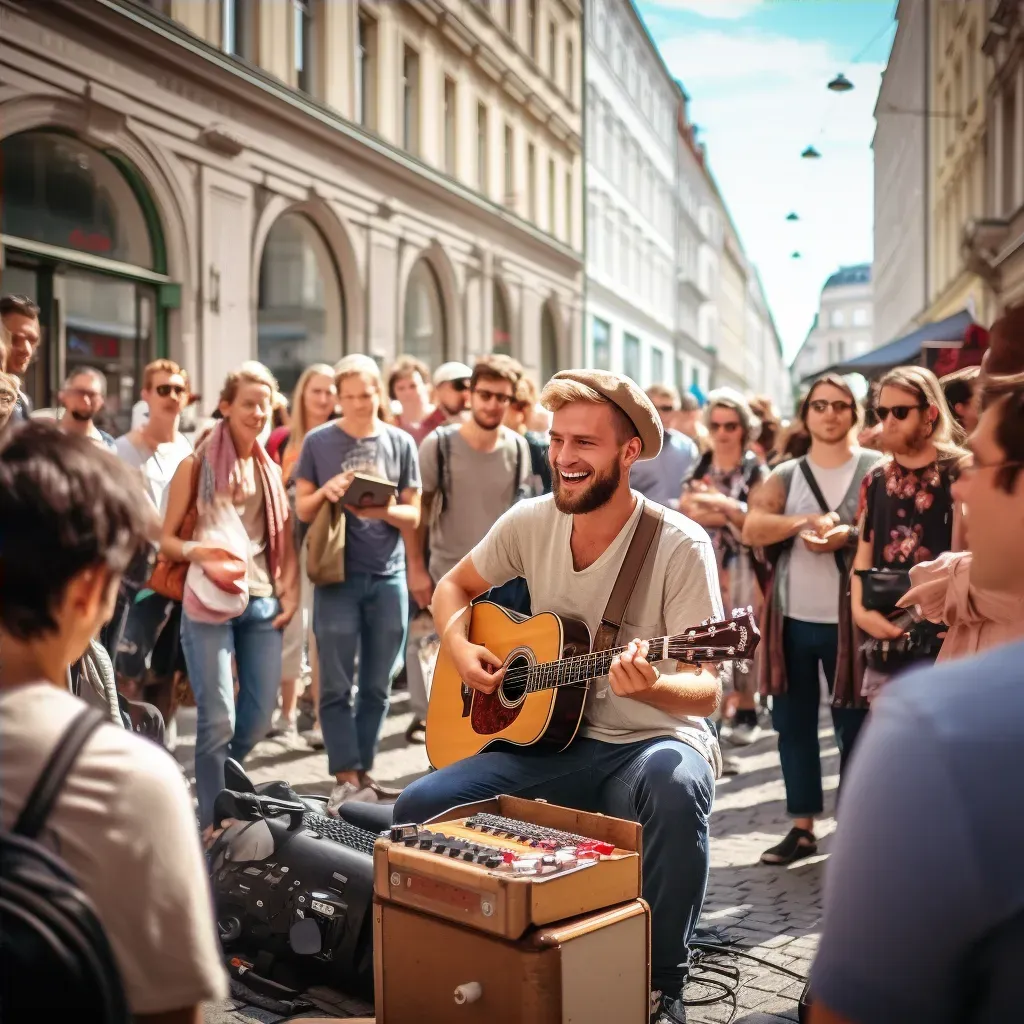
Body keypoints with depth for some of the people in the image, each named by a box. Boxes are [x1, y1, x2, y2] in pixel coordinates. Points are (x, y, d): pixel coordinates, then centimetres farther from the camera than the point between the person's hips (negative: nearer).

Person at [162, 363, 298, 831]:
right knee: (218, 719, -6)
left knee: (259, 716, 8)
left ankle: (215, 781, 34)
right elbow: (166, 538, -1)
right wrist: (198, 553, -21)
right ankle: (213, 822, 7)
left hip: (262, 602, 5)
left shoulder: (270, 469, 14)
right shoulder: (197, 464, -1)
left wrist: (290, 592, 5)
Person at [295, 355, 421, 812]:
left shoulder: (400, 443, 6)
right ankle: (346, 779, 3)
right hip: (337, 576, -2)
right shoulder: (318, 441, 2)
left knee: (377, 687, 8)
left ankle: (363, 772, 18)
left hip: (388, 576, 2)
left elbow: (413, 516, 5)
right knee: (337, 685, -2)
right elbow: (302, 509, 5)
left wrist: (383, 510, -16)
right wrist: (326, 492, -16)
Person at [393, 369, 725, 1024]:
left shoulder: (679, 546, -14)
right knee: (420, 807, -16)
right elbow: (454, 588, 17)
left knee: (675, 787, -38)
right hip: (550, 740, 4)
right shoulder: (531, 522, 0)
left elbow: (707, 692, -16)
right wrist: (460, 649, -4)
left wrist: (650, 687, -38)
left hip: (653, 741, -4)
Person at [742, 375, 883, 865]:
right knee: (793, 722, 9)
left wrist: (849, 536, -24)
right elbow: (751, 529, -6)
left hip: (847, 619, -3)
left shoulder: (876, 468, 1)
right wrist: (804, 521, -20)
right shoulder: (786, 474, 8)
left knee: (853, 725, 5)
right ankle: (802, 827, 21)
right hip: (792, 618, 3)